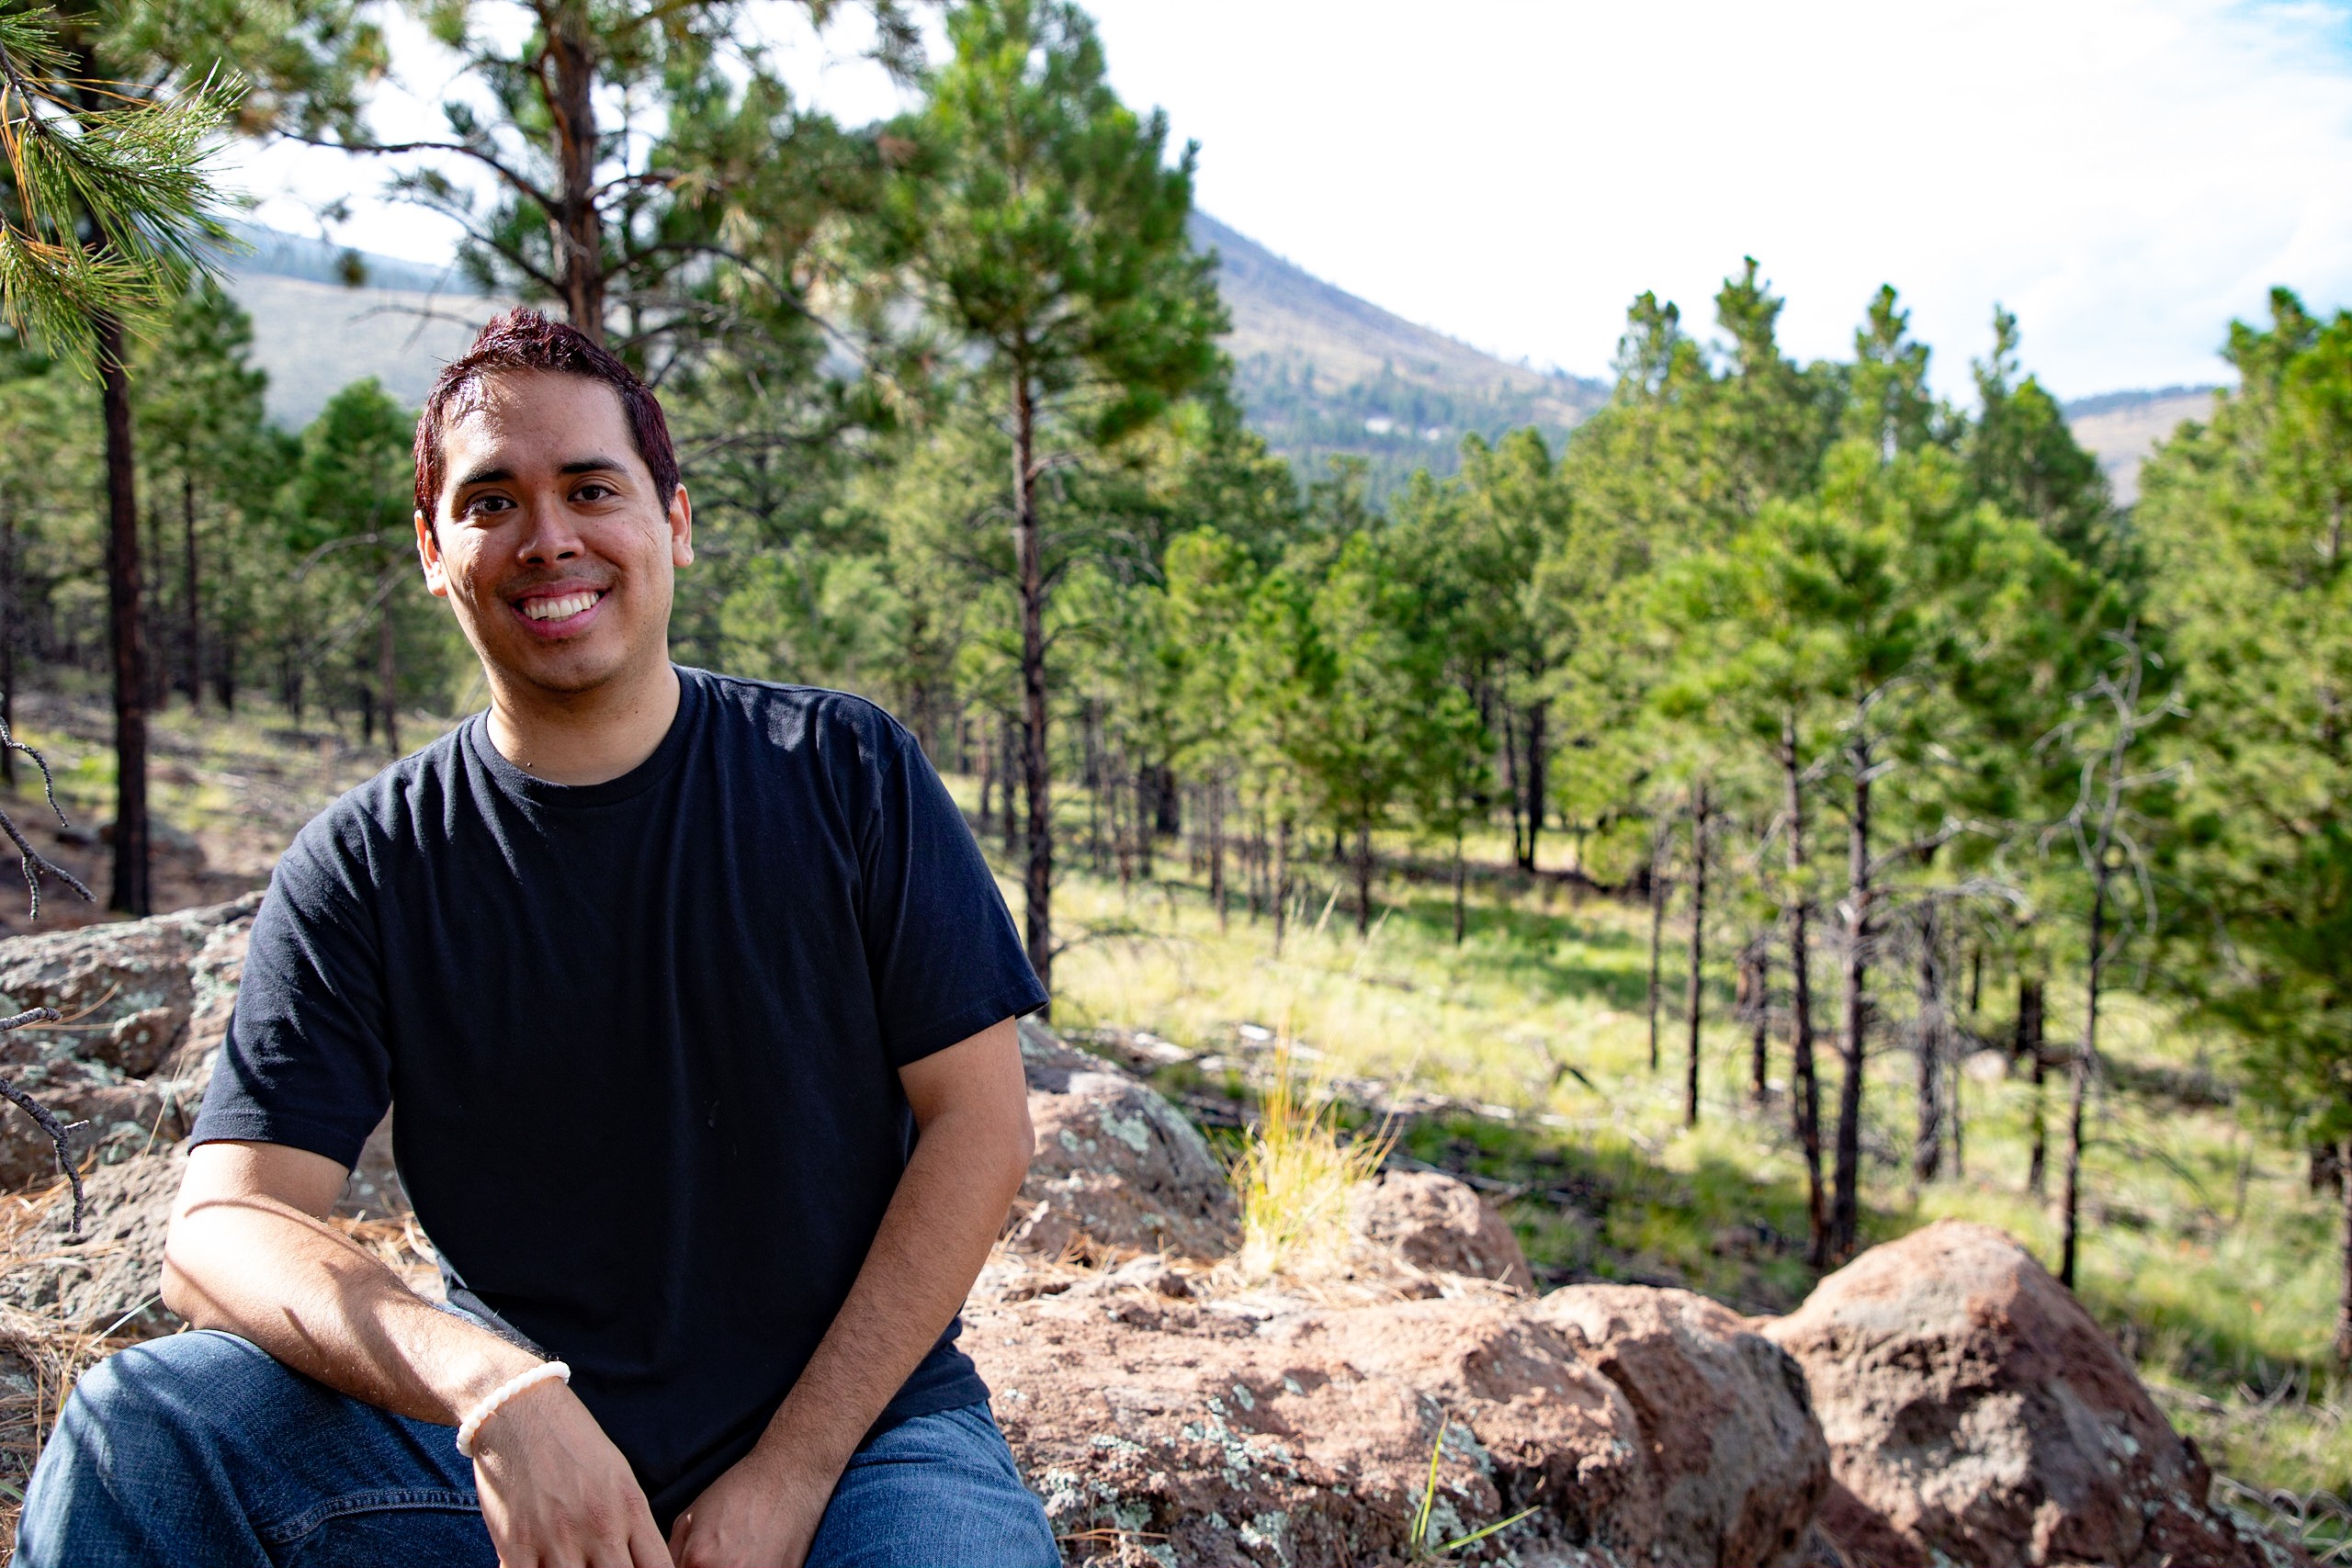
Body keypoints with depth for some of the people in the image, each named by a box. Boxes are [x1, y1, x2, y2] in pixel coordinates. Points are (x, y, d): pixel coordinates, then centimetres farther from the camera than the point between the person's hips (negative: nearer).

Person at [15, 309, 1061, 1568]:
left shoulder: (844, 773, -3)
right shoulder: (364, 866, -2)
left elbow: (980, 1125, -5)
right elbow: (218, 1232, -10)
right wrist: (486, 1390, -30)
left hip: (852, 1418, -1)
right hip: (502, 1454, 2)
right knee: (138, 1429, -20)